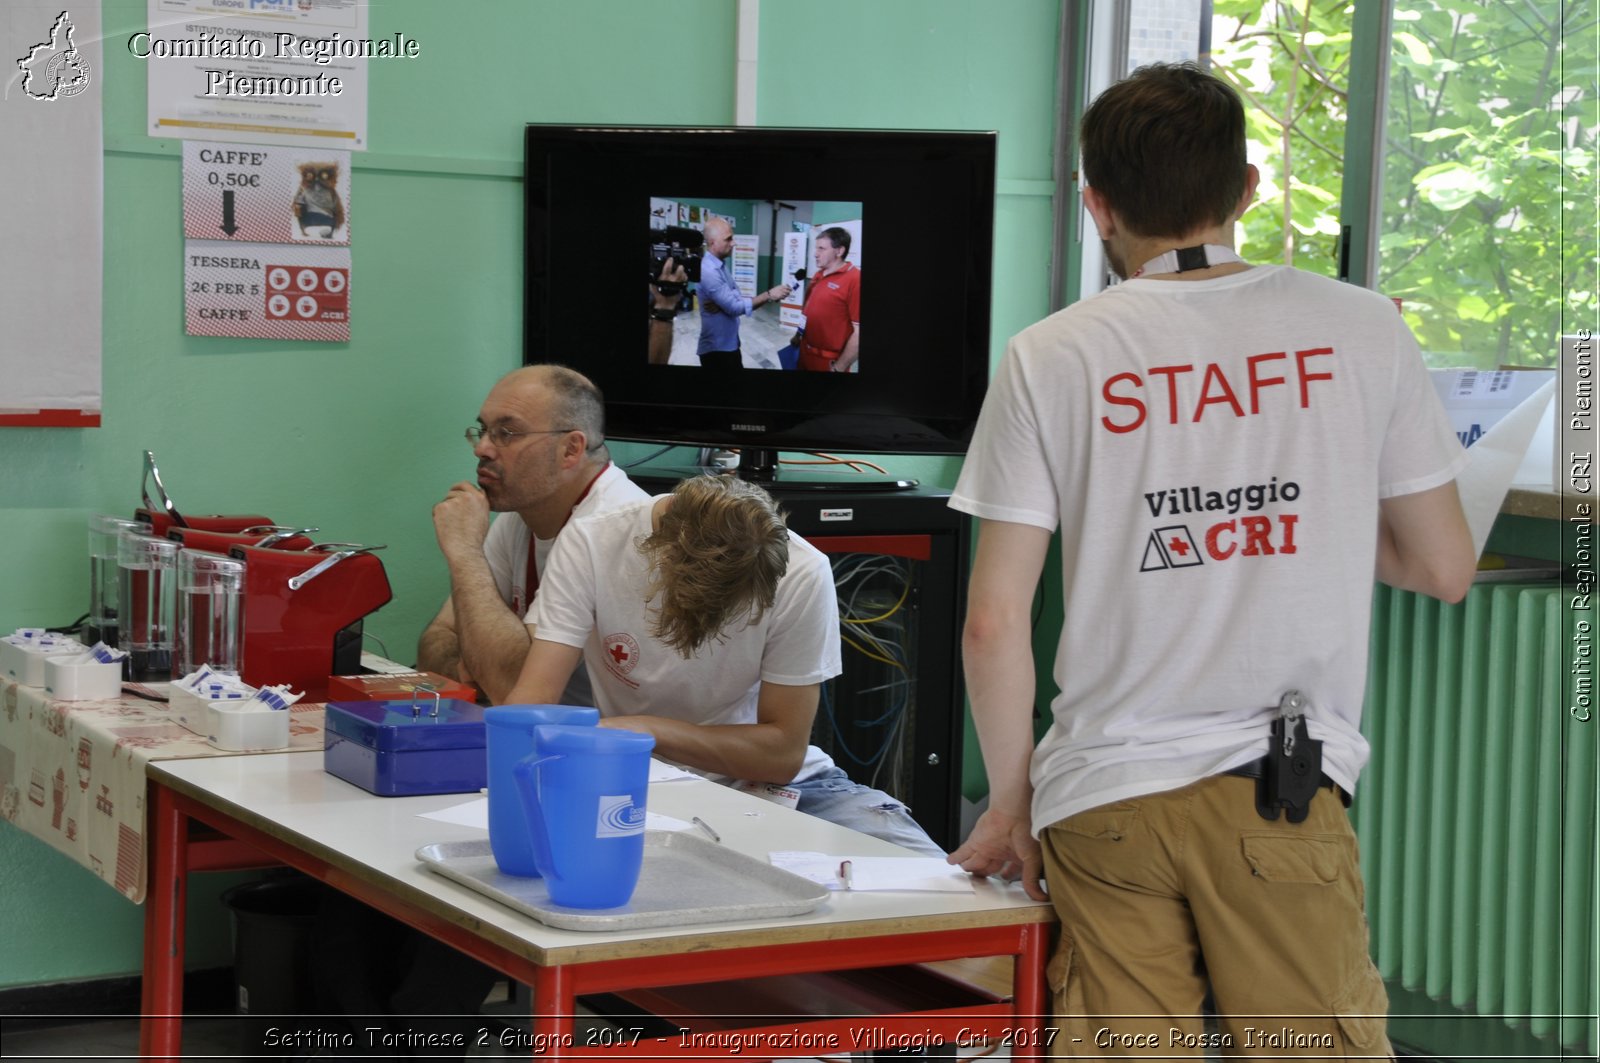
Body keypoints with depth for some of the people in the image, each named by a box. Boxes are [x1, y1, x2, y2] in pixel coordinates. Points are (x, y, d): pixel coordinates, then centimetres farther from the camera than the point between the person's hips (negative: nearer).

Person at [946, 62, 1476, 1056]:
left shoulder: (1052, 357, -1)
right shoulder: (1362, 329, 1)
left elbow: (995, 621, -2)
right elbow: (1445, 568, 7)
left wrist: (1012, 799, 11)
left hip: (1103, 798, 0)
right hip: (1282, 791, 0)